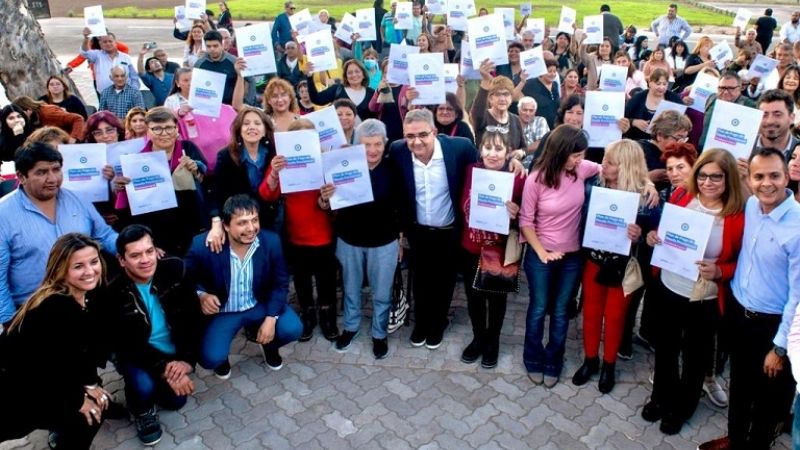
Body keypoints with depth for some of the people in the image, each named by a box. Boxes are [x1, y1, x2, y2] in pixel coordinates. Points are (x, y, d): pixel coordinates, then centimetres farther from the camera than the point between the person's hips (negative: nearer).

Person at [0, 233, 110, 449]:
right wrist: (77, 400, -14)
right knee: (84, 418, -15)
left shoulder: (93, 296, -8)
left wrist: (90, 384, -7)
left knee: (99, 404, 2)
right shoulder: (52, 309, -31)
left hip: (47, 383, 7)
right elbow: (46, 368, -26)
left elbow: (91, 345, 2)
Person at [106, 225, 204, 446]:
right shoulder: (114, 293, -23)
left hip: (174, 353, 3)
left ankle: (156, 385, 35)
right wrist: (163, 369, -27)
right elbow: (127, 345, -19)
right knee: (144, 387, -29)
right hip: (135, 356, -3)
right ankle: (142, 411, 8)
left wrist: (187, 359, -19)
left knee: (175, 400, 1)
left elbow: (193, 318, -10)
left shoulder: (175, 271, -16)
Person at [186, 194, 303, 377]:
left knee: (292, 328, -20)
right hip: (221, 311, -1)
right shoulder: (203, 245, -22)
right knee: (210, 358, -21)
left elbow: (280, 283, -7)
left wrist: (271, 318, -18)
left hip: (260, 305, 2)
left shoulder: (271, 241, -17)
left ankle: (268, 344, 18)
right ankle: (222, 356, 20)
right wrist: (201, 295, -27)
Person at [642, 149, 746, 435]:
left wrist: (720, 272, -26)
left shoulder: (739, 216, -16)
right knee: (665, 347, 21)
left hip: (705, 300, -3)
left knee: (695, 355, 17)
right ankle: (661, 397, 45)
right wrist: (652, 237, -13)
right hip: (667, 288, 3)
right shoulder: (681, 197, -6)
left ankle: (681, 407, 41)